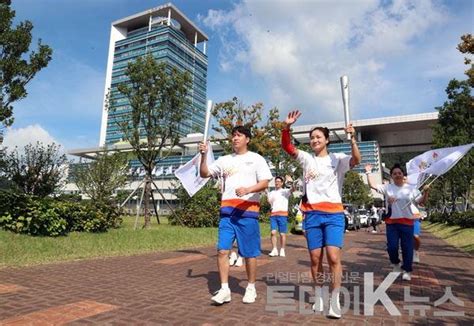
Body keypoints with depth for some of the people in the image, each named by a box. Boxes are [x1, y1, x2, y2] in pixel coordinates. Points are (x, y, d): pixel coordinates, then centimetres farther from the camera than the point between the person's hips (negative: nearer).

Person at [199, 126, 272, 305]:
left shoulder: (256, 159, 3)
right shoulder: (224, 160, 15)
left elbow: (265, 183, -5)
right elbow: (204, 174, 12)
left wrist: (247, 190, -24)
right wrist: (203, 155, -3)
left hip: (248, 210, -3)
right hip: (227, 210, 4)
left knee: (249, 253, 5)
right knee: (222, 250, -2)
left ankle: (251, 288, 22)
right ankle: (224, 289, 9)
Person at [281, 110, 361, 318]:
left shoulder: (337, 159, 3)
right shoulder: (306, 159, 9)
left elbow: (356, 161, -15)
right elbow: (287, 147, -1)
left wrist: (352, 138, -27)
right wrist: (287, 126, -15)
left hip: (333, 214, -2)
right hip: (312, 214, 3)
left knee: (334, 257, -10)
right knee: (315, 258, 8)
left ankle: (335, 301, 5)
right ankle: (319, 296, 24)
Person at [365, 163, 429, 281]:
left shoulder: (410, 188, 5)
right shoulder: (387, 187, 1)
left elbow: (421, 201, 5)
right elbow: (372, 185, -5)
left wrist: (426, 192, -12)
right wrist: (368, 172, -6)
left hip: (407, 222, 0)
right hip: (391, 222, 0)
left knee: (407, 247, 4)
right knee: (392, 246, 0)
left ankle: (407, 270, 19)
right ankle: (396, 263, 30)